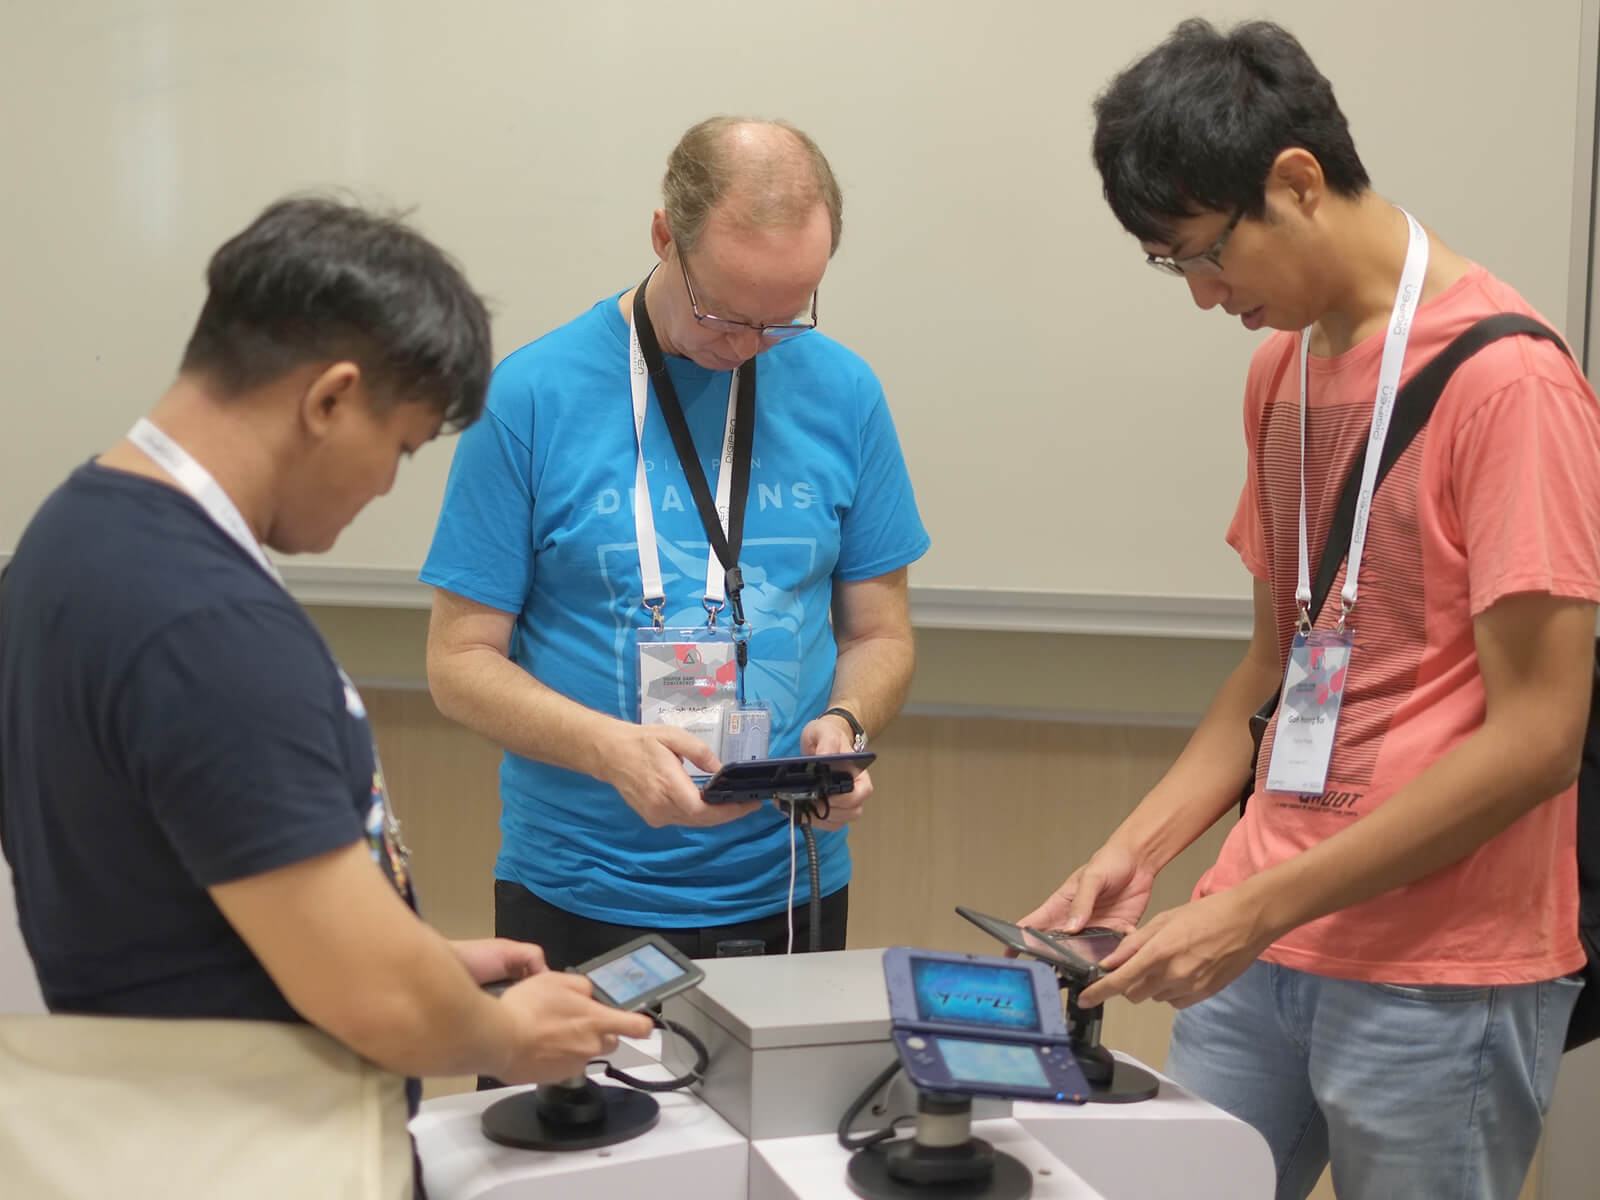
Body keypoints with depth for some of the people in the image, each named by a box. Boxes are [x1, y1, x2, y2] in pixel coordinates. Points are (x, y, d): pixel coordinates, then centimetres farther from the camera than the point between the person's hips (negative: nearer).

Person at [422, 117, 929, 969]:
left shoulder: (840, 393, 0)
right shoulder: (533, 395, -9)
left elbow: (878, 634, 8)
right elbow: (460, 661, -7)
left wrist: (846, 722, -14)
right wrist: (608, 748, -23)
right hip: (576, 896, -2)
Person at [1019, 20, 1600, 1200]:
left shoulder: (1505, 379, -14)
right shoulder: (1283, 364, 8)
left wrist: (1260, 907, -16)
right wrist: (1137, 851, 3)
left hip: (1441, 979, -6)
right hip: (1262, 944, 6)